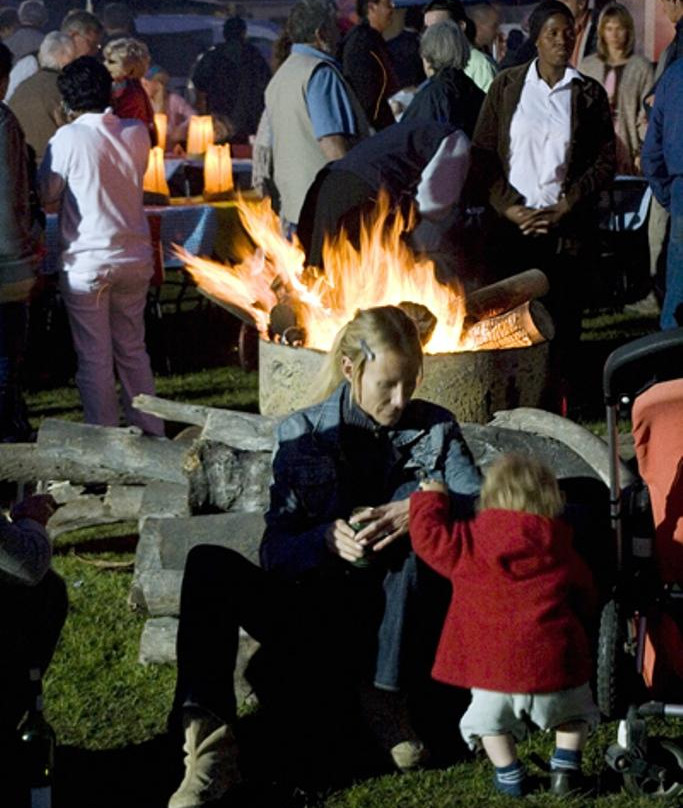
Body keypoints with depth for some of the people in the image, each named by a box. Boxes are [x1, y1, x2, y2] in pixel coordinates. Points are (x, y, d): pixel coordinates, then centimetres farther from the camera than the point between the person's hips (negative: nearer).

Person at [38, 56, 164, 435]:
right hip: (135, 258, 5)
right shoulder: (137, 133, 0)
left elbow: (46, 193, -4)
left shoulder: (69, 138, -14)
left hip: (87, 263, -5)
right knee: (133, 350, 17)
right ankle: (151, 432, 21)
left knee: (95, 358, 4)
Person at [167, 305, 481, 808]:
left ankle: (384, 697, -21)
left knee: (417, 492, -24)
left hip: (390, 622, 0)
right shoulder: (303, 436, 0)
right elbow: (276, 551, -5)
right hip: (315, 624, 0)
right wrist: (327, 539, -28)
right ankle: (210, 744, -37)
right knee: (209, 564, -24)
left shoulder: (434, 428, 3)